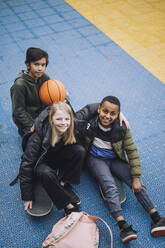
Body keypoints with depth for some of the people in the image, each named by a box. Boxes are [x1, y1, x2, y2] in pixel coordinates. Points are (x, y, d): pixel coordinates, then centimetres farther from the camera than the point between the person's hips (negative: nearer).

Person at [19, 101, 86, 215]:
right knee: (46, 173, -39)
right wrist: (27, 196, -26)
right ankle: (69, 205, -25)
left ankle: (64, 183, -15)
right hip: (41, 162, -4)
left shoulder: (71, 131, -21)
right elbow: (27, 163, -27)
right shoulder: (38, 135, -31)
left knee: (80, 150, -24)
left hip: (59, 159, 4)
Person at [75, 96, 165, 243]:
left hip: (115, 159, 3)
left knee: (137, 184, -14)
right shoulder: (89, 123, -18)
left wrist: (136, 177, -11)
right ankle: (123, 226, -35)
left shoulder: (122, 128, -14)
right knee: (110, 187, -26)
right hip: (96, 159, -2)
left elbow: (132, 151, -8)